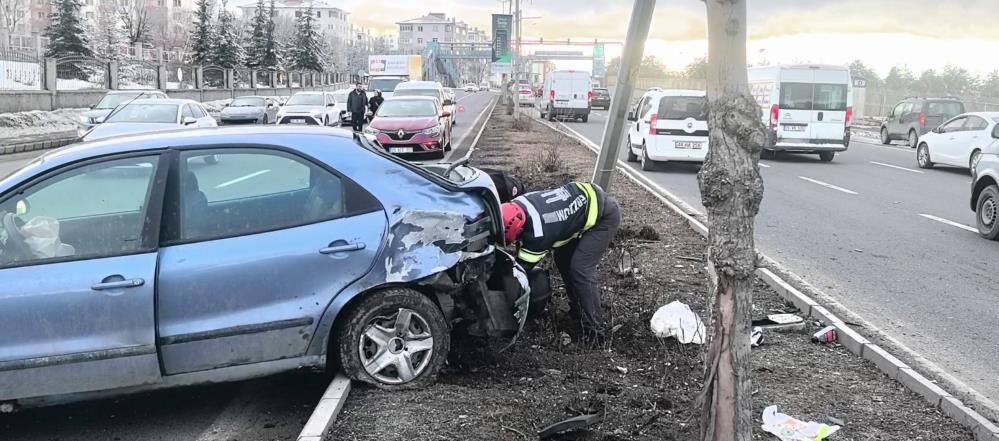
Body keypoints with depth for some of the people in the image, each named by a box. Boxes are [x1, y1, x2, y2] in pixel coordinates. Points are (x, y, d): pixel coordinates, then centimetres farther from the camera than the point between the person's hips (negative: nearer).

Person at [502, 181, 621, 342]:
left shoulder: (539, 232, -35)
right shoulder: (518, 204, -13)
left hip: (604, 214, -9)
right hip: (585, 201, 9)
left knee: (580, 269, -15)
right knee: (563, 260, 9)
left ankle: (594, 331, -7)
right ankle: (578, 311, 24)